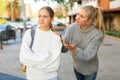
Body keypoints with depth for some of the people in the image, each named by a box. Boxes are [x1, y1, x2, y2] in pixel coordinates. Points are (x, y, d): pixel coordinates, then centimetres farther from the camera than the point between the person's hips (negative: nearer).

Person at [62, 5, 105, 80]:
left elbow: (88, 55, -32)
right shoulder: (71, 28, -18)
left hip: (90, 70, -3)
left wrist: (74, 50, -50)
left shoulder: (97, 34, -28)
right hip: (76, 67, 4)